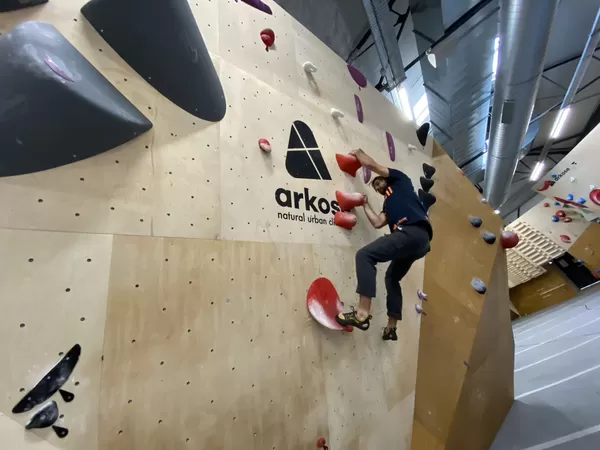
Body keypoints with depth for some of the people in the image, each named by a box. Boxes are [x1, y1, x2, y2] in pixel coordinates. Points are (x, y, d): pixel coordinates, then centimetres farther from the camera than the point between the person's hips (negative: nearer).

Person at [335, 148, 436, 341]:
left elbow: (370, 164, 12)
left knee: (364, 255, -18)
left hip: (413, 232, -10)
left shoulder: (399, 180, 18)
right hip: (419, 239, 10)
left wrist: (357, 152, 30)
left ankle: (362, 314, -21)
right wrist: (366, 204, 31)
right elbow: (377, 222, 19)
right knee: (392, 277, 21)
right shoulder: (389, 204, 34)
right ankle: (391, 328, 29)